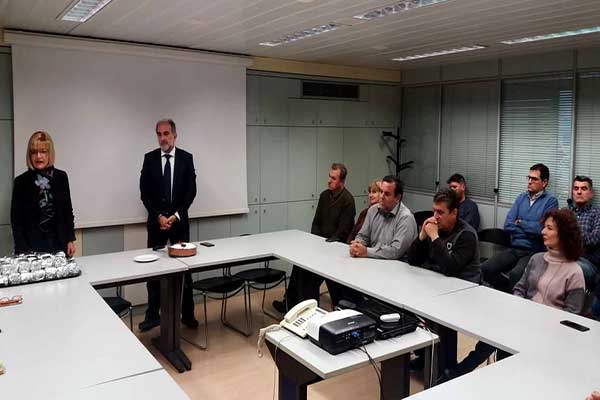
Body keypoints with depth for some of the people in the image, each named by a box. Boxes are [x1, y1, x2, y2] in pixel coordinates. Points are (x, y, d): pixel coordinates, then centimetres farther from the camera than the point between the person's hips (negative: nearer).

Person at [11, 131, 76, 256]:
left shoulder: (61, 177, 2)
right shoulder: (21, 181, -3)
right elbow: (16, 218, -2)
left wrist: (71, 240, 5)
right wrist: (22, 249, -9)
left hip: (58, 243, 2)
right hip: (31, 244, -2)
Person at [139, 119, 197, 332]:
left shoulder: (186, 158, 1)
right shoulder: (149, 158, 1)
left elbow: (191, 191, -3)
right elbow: (145, 192, -2)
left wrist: (176, 215, -11)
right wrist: (159, 216, -11)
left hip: (180, 220, 0)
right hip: (156, 221, 0)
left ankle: (188, 314, 16)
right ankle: (153, 315, 15)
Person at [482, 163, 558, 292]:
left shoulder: (550, 201, -2)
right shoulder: (521, 198, 14)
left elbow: (543, 229, -15)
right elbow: (508, 226, 4)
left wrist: (520, 223, -1)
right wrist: (531, 229, -6)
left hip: (534, 252, -5)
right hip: (514, 249, 5)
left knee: (515, 274, -34)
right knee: (485, 269, -15)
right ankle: (507, 292, 7)